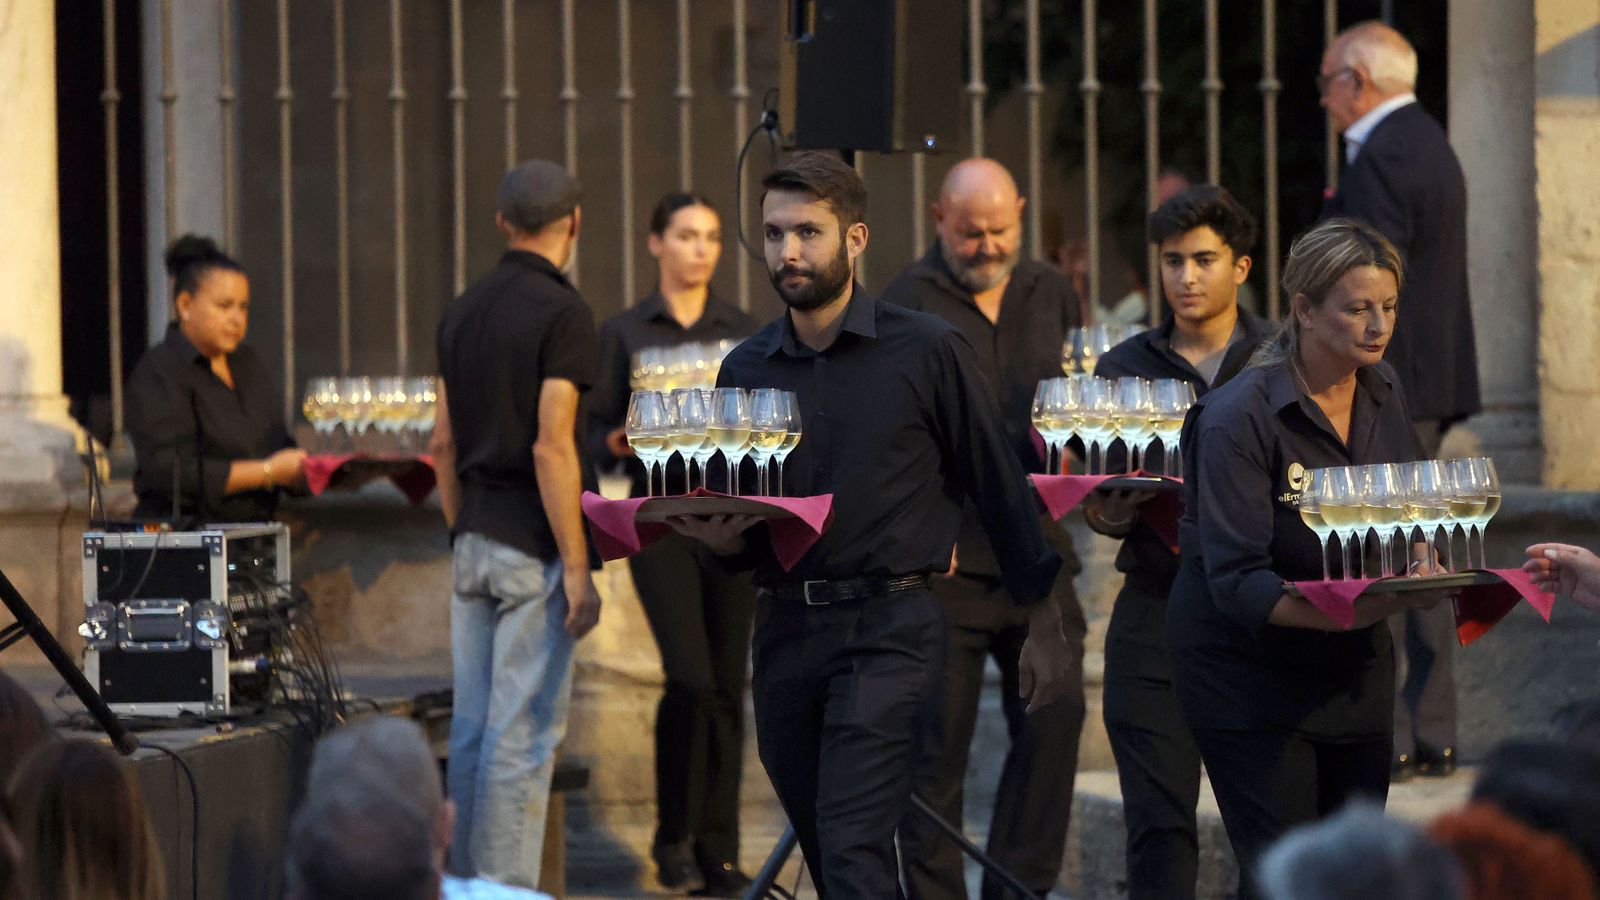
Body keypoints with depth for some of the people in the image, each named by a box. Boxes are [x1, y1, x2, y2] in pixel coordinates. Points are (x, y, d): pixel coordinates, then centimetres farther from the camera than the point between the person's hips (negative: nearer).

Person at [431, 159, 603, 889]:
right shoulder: (561, 312, -13)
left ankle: (468, 884, 15)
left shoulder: (463, 310, 11)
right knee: (525, 733, -6)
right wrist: (578, 568, -16)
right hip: (533, 549, -8)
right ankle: (507, 890, -6)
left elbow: (444, 442, 14)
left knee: (473, 727, 11)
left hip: (474, 543, 8)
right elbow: (552, 448, -18)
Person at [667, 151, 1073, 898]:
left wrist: (1043, 624, 4)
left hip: (889, 625, -5)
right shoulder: (745, 369, 10)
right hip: (784, 631, 5)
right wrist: (722, 538, -6)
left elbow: (999, 485, 3)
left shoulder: (926, 352, -2)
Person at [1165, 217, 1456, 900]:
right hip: (1251, 671, -6)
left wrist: (1421, 569, -11)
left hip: (1357, 669, 6)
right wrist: (1342, 613, -39)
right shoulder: (1241, 416, -20)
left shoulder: (1384, 395, 1)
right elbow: (1236, 580, -24)